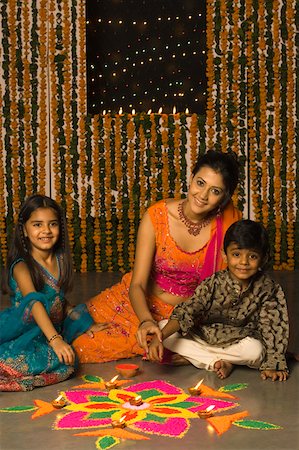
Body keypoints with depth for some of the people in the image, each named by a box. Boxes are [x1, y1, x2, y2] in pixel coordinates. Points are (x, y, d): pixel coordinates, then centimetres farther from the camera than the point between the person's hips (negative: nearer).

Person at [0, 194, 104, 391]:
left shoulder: (61, 260, 7)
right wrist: (55, 340, -43)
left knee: (65, 364, -15)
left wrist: (87, 326, 9)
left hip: (54, 330, 11)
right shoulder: (22, 266, -14)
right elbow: (34, 302, -30)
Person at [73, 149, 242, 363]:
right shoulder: (157, 216, -18)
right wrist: (146, 321, -40)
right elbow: (137, 285, -19)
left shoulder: (228, 220, -16)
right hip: (144, 302, -2)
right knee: (81, 347, -14)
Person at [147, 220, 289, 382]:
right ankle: (216, 362, -20)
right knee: (163, 326, -17)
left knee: (255, 350, -36)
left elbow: (274, 326, -13)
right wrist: (159, 338, -36)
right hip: (204, 336, 1)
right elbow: (186, 312, -22)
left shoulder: (268, 289, -14)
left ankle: (193, 356, -18)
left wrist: (272, 365, -23)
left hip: (240, 341, -1)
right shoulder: (213, 283, -16)